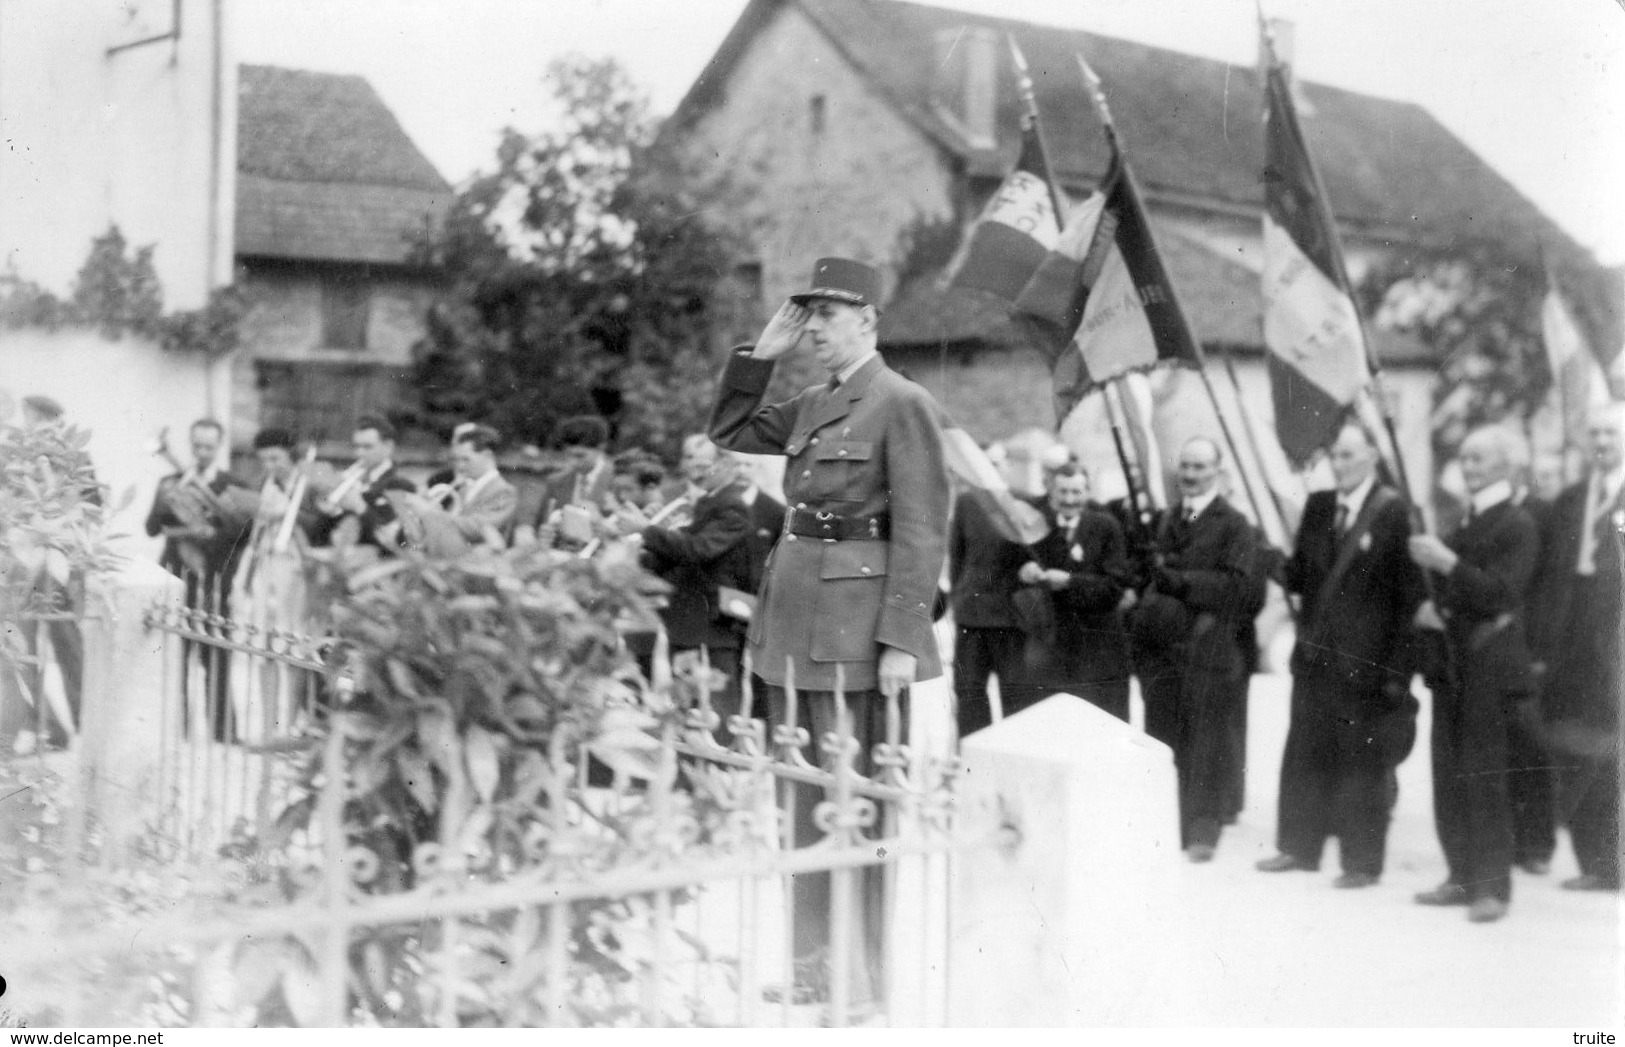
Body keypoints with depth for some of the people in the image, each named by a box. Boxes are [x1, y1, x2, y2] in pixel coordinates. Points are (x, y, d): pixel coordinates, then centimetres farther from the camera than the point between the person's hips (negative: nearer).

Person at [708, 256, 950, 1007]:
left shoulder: (903, 404, -9)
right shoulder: (811, 405, 14)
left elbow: (922, 533, -13)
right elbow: (728, 432, 26)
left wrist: (901, 639, -19)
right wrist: (761, 354, 13)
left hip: (856, 626, -8)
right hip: (794, 622, 8)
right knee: (801, 797, 13)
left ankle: (871, 971, 5)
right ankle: (812, 954, 24)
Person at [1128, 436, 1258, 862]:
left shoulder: (1234, 525, -1)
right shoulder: (1164, 521, 18)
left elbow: (1234, 586, -11)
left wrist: (1180, 580, -16)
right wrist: (1151, 607, 0)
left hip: (1208, 649, -5)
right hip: (1161, 649, 5)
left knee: (1205, 746, -2)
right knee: (1161, 744, 8)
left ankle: (1203, 832, 6)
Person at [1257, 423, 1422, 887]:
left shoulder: (1393, 511, -9)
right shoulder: (1317, 506, 9)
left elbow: (1408, 591, -10)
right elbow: (1299, 577, 10)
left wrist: (1397, 667, -13)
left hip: (1365, 660, -5)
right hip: (1315, 655, 5)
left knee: (1361, 762, 4)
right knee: (1305, 755, 11)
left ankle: (1362, 861, 13)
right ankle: (1299, 846, 23)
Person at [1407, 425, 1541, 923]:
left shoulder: (1518, 527, -8)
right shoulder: (1462, 523, 16)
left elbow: (1500, 595, -19)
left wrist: (1447, 563, -25)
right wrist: (1430, 608, 5)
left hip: (1489, 665, -8)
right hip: (1452, 661, 8)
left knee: (1483, 778, -7)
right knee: (1449, 776, 9)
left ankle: (1492, 886, 0)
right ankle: (1463, 876, 18)